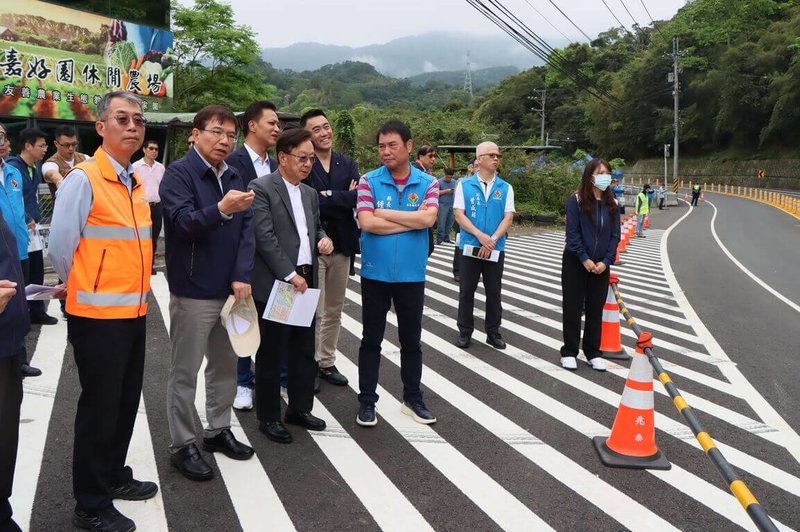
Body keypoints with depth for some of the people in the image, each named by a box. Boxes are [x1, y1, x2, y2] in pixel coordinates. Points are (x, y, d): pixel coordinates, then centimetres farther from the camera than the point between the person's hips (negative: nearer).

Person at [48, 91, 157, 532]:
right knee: (99, 407, 2)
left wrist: (134, 291, 15)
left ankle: (114, 476, 37)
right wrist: (85, 292, -1)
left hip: (133, 312, 7)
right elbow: (60, 246, -14)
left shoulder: (135, 182, 10)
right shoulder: (83, 179, -14)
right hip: (98, 315, -7)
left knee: (126, 402, 18)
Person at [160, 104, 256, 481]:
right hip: (193, 292, -7)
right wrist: (220, 210, -42)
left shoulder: (233, 178, 10)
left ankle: (218, 430, 31)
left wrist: (241, 276, -9)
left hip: (230, 290, 7)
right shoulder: (179, 173, -9)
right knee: (185, 372, 3)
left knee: (226, 365, 16)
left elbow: (247, 230, 4)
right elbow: (182, 222, -23)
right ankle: (182, 445, 15)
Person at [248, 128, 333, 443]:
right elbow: (265, 237, -15)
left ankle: (300, 408, 29)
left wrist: (323, 239, 2)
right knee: (271, 354, 4)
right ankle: (269, 417, 17)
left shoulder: (310, 193, 15)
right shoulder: (261, 188, -8)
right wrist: (290, 274, -17)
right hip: (274, 284, -7)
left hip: (305, 282, 7)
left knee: (305, 352, 13)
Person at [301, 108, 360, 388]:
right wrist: (343, 199, -13)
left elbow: (358, 197, -7)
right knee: (314, 312, -1)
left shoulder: (347, 163, 7)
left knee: (334, 311, 14)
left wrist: (328, 196, -14)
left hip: (341, 245, 5)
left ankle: (327, 363, 27)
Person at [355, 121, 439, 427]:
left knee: (411, 340, 13)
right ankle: (367, 401, 21)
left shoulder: (427, 183, -1)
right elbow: (366, 223, -17)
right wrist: (411, 221, -13)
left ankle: (413, 399, 28)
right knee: (371, 339, 9)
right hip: (375, 274, -1)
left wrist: (385, 213, -13)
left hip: (412, 275, 1)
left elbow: (428, 219, -17)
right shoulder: (369, 181, -4)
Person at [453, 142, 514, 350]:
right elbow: (459, 215, -7)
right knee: (467, 291, 6)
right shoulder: (464, 185, -1)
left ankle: (493, 332, 19)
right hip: (470, 246, -1)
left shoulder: (506, 188, 4)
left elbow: (508, 218, -2)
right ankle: (465, 331, 16)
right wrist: (481, 236, -18)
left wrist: (492, 240, -16)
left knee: (494, 291, 9)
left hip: (496, 249, 1)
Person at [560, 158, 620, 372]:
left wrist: (606, 261, -8)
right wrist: (584, 259, -16)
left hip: (600, 265, 4)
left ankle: (593, 352, 20)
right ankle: (569, 352, 14)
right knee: (572, 307, 4)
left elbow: (615, 235, 3)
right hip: (575, 262, -4)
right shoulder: (577, 200, -9)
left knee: (596, 308, 9)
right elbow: (572, 233, -12)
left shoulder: (611, 204, 3)